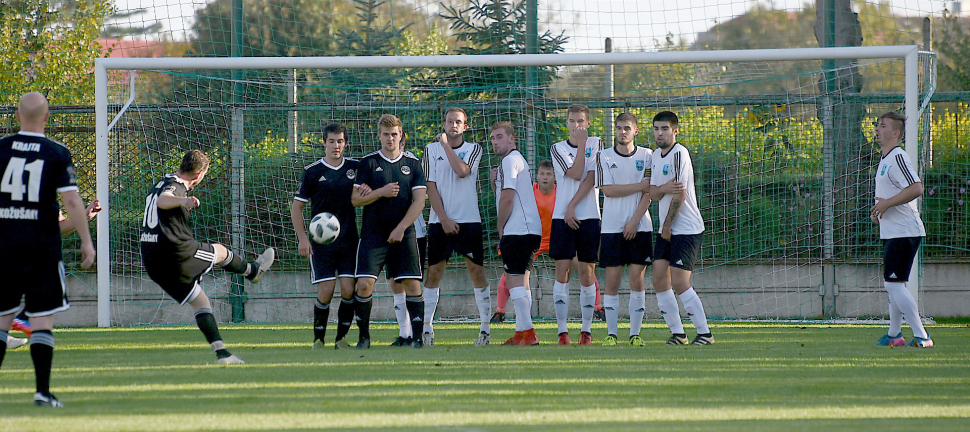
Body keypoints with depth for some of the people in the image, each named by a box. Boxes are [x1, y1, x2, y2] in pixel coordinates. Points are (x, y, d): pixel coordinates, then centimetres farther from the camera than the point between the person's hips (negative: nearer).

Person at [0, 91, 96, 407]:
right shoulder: (58, 154, -4)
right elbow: (71, 200, -10)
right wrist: (86, 240, -4)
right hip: (43, 248, -2)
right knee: (42, 320, 1)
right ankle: (42, 391, -4)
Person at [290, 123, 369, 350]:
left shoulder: (356, 167, 7)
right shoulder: (313, 171, 0)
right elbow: (297, 207, 4)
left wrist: (369, 191, -8)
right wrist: (303, 238, -5)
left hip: (348, 241, 3)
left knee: (349, 290, -7)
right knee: (326, 291, -9)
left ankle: (341, 338, 7)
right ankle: (318, 339, 6)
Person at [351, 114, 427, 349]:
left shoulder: (412, 163, 6)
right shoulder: (368, 163, 3)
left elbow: (419, 201, 1)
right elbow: (355, 199, 0)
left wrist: (401, 228, -8)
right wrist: (381, 192, -14)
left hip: (403, 235, 1)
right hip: (373, 235, -1)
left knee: (412, 285, -6)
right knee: (365, 284, -11)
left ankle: (417, 336, 1)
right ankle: (364, 336, 2)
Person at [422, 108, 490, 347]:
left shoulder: (473, 149, 7)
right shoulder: (432, 150, 7)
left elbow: (462, 171, -14)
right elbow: (431, 187, 1)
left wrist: (446, 144, -7)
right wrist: (444, 219, -8)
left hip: (469, 219, 0)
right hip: (440, 221, 0)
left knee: (476, 270, -4)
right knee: (434, 272, -2)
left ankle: (485, 327, 0)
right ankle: (426, 327, 3)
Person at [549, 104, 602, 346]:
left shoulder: (596, 144, 6)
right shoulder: (557, 148, 7)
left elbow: (590, 178, -4)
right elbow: (575, 174, -7)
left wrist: (572, 206, -10)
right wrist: (581, 144, -7)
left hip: (588, 217, 0)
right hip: (562, 217, 0)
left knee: (586, 272, 1)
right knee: (562, 271, -6)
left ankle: (586, 330, 6)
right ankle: (563, 332, -6)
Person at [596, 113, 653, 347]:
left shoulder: (647, 156, 5)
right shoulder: (604, 157, 5)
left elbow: (648, 193, 0)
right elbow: (608, 189, -6)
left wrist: (634, 222, -9)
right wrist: (640, 186, -9)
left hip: (639, 227, 0)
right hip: (612, 227, 0)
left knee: (637, 279, -3)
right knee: (612, 280, -2)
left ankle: (635, 333, 1)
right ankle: (611, 333, 2)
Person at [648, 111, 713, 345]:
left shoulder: (678, 154, -14)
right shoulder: (656, 155, 13)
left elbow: (680, 196, -16)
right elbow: (653, 193, 10)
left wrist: (667, 227, -9)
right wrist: (663, 189, -15)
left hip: (687, 228, -8)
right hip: (666, 230, 8)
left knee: (679, 283, -12)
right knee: (660, 281, 2)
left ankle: (705, 333, -3)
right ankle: (677, 332, 10)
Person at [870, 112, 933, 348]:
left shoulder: (897, 158, -15)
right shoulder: (885, 160, 19)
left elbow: (916, 188, -27)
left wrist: (887, 204, -20)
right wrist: (879, 209, 14)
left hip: (903, 232, -11)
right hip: (892, 232, 11)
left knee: (894, 284, -15)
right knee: (892, 284, 19)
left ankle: (921, 336, -15)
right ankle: (894, 335, 31)